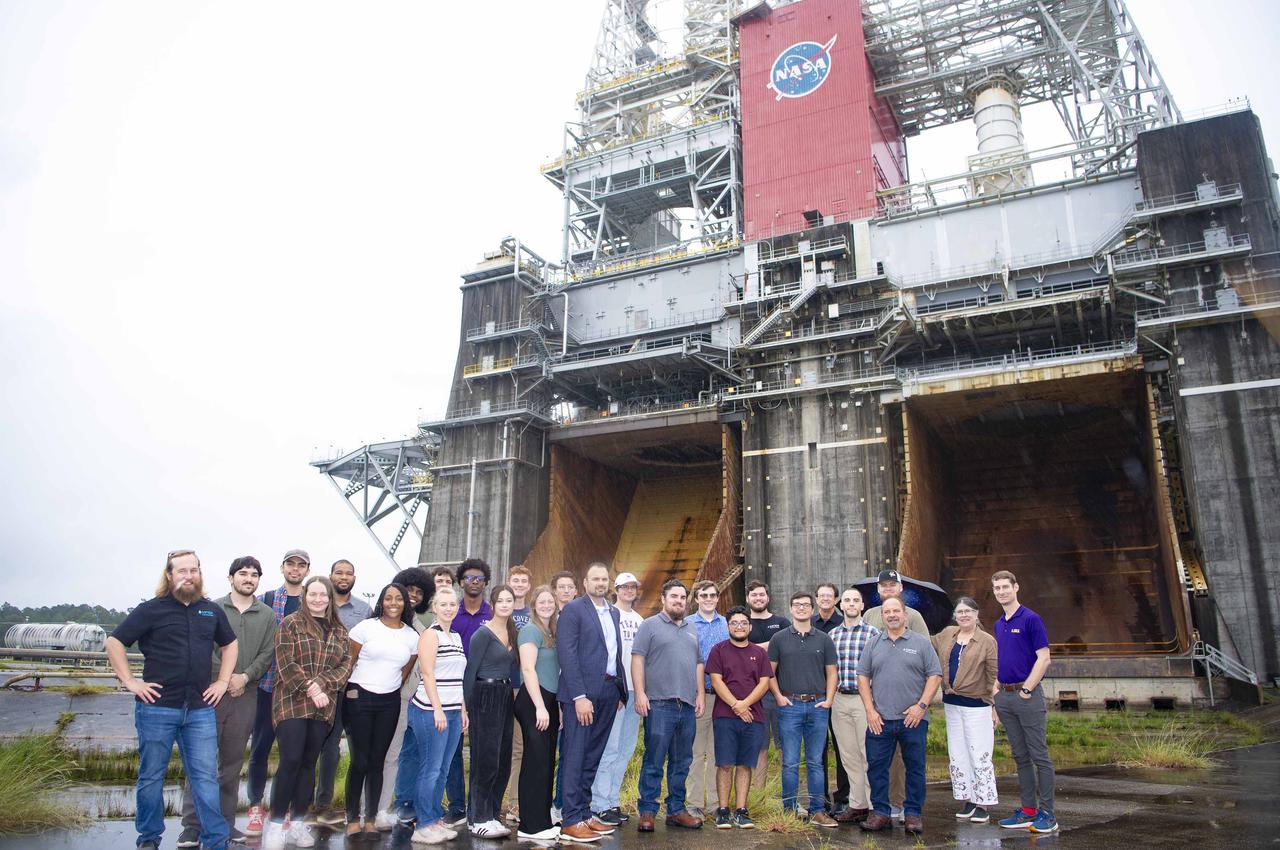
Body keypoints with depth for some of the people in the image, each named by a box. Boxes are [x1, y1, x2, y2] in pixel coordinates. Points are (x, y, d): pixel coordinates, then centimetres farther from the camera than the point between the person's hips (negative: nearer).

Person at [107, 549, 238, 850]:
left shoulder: (212, 611, 9)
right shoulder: (151, 609, -2)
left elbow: (231, 645, 22)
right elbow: (114, 642, -1)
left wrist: (222, 681, 12)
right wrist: (130, 681, -7)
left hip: (201, 709, 2)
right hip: (157, 708, -2)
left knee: (206, 777, 3)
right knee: (151, 777, 10)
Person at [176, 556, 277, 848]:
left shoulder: (267, 616, 9)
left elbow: (267, 654, 3)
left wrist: (245, 676, -11)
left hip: (246, 696, 2)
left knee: (233, 762, 8)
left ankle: (225, 822, 16)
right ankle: (192, 826, 3)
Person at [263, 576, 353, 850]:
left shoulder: (340, 631, 12)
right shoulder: (291, 624, 0)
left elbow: (345, 666, 4)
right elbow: (286, 663, -9)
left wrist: (320, 684, -13)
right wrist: (310, 690, -16)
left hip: (324, 707, 4)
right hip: (292, 702, -4)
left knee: (309, 763, 7)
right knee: (290, 761, -9)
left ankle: (299, 822, 16)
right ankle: (275, 824, 2)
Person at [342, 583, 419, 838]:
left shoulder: (412, 636, 4)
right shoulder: (366, 627, -5)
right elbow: (349, 661, -1)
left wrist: (390, 690, 11)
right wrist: (349, 690, 0)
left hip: (389, 703, 3)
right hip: (360, 698, -3)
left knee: (377, 762, 7)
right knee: (360, 761, -2)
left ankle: (371, 819, 16)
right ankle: (353, 819, 10)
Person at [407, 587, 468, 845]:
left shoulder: (456, 636, 16)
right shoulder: (431, 634, -7)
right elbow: (427, 673, -14)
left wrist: (463, 710, 16)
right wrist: (438, 709, -18)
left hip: (453, 711, 7)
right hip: (431, 710, -7)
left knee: (443, 771, 10)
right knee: (430, 770, -3)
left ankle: (436, 820, 18)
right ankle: (424, 826, 5)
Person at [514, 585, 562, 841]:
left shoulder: (552, 632, 16)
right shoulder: (531, 630, -8)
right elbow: (528, 669, -16)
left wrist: (557, 707, 14)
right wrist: (540, 707, -20)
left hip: (549, 702, 8)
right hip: (533, 702, -8)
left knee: (547, 763, 11)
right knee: (537, 762, -6)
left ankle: (542, 821, 19)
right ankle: (531, 826, 1)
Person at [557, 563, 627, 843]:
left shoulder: (613, 612, 15)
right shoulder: (573, 610, -7)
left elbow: (616, 653, 16)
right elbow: (567, 655, -13)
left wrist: (621, 691, 7)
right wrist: (580, 697, -18)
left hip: (608, 693, 7)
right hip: (582, 693, -7)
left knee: (592, 758, 13)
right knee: (575, 757, 0)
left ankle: (584, 814, 22)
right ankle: (571, 821, 6)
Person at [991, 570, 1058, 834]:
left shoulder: (1031, 619, -8)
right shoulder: (998, 624, 14)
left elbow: (1043, 658, -12)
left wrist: (1026, 689, -14)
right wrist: (997, 689, 11)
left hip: (1028, 695, -7)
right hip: (1005, 696, 7)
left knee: (1039, 756, -1)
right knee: (1020, 756, 11)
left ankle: (1047, 813, 6)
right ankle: (1028, 810, 18)